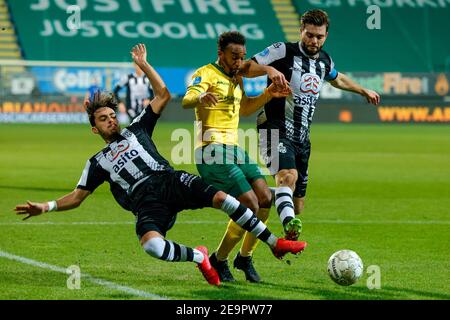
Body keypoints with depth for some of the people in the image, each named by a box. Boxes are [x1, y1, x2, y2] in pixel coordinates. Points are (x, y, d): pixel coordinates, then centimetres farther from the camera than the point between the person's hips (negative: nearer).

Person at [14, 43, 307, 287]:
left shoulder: (136, 130, 24)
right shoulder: (98, 162, 23)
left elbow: (163, 96, 23)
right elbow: (77, 197, 19)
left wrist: (143, 65, 16)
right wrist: (45, 207, 4)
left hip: (170, 180, 2)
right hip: (147, 203, -1)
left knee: (220, 197, -25)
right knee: (151, 245, -36)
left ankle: (275, 244, -19)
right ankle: (199, 257, -9)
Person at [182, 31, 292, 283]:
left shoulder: (236, 78, 18)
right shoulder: (207, 74, -7)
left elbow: (244, 109, 33)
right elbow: (186, 101, -24)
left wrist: (267, 95, 16)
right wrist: (200, 97, -47)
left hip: (234, 149, 8)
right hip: (213, 150, -8)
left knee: (265, 199, -3)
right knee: (250, 204, -16)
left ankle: (245, 257, 13)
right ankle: (219, 260, 0)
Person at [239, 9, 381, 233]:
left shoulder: (324, 61, 13)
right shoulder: (283, 51, -7)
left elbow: (337, 79, 36)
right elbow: (244, 68, -13)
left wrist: (364, 91, 47)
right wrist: (269, 69, -31)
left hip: (302, 138, 7)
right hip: (277, 132, -7)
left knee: (298, 205, 6)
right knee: (288, 175, -35)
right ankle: (290, 230, -54)